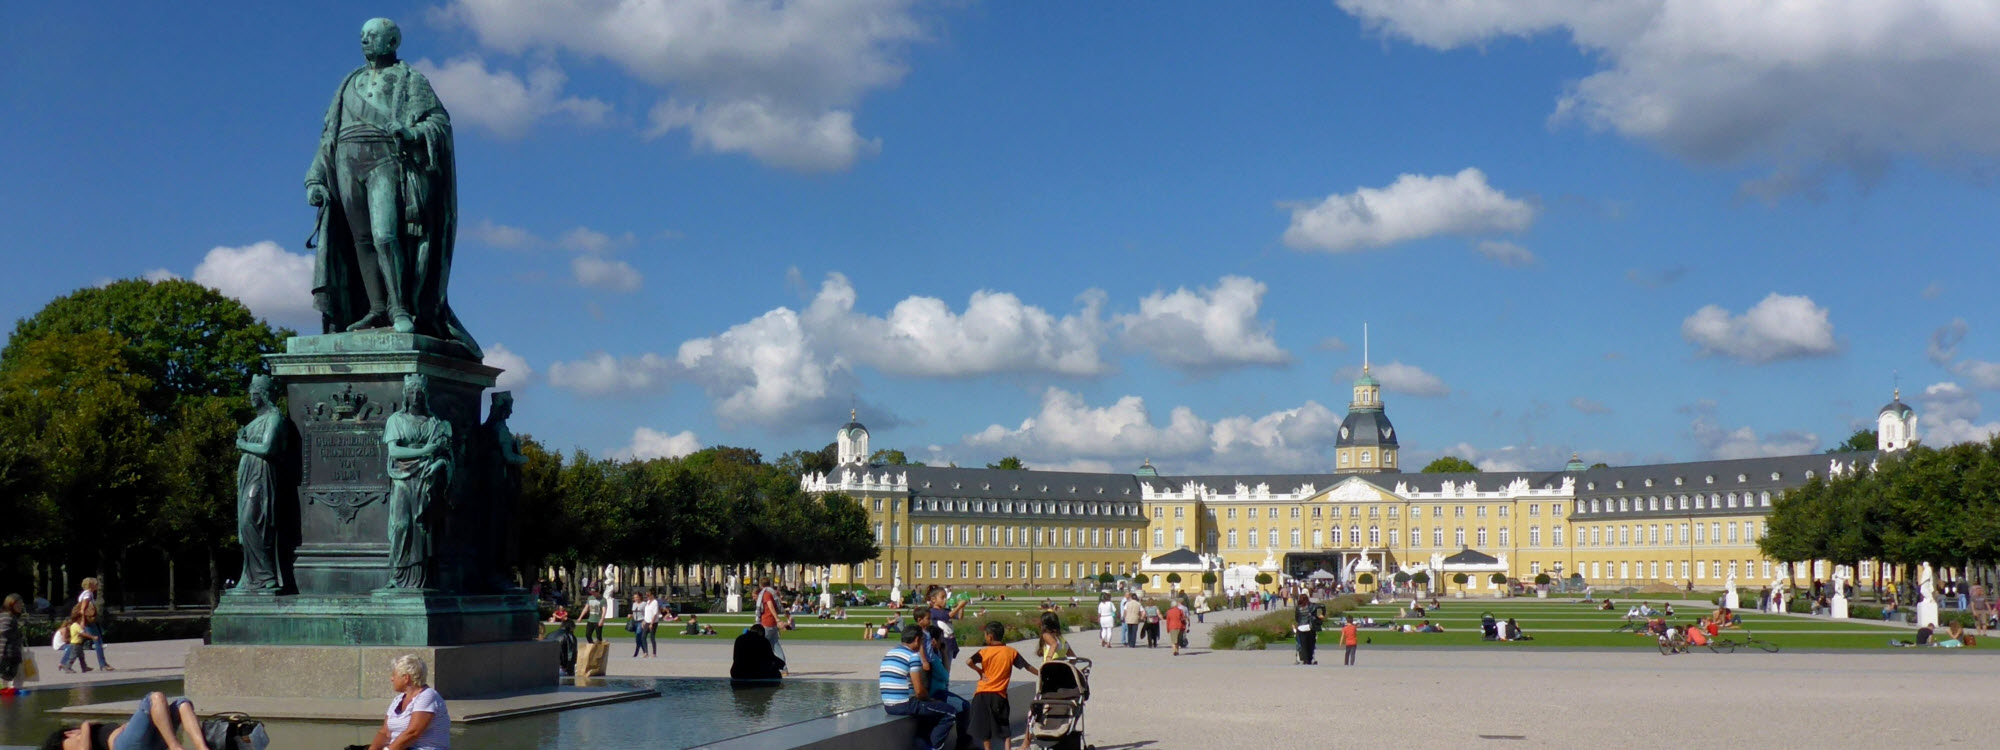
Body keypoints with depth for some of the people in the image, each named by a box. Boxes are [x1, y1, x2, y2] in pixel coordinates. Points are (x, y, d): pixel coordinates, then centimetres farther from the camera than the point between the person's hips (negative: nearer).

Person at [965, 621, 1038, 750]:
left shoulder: (984, 652, -7)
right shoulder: (1011, 652, -2)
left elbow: (969, 662, -22)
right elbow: (1027, 666, 1)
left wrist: (980, 671, -7)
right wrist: (1041, 674, 12)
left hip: (983, 694, -2)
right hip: (1000, 695, 2)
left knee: (984, 725, 9)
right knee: (1004, 725, 14)